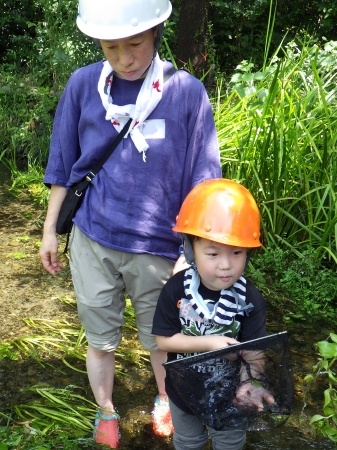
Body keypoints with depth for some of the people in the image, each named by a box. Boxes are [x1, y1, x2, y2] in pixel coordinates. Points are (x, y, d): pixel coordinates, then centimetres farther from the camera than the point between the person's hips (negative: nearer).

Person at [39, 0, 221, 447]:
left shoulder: (186, 92, -11)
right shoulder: (82, 84, -5)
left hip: (157, 247, -1)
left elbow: (199, 182, -6)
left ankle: (165, 401, 47)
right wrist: (50, 231, 9)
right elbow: (64, 165, 6)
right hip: (92, 242, 1)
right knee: (100, 340, 15)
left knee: (160, 340, 18)